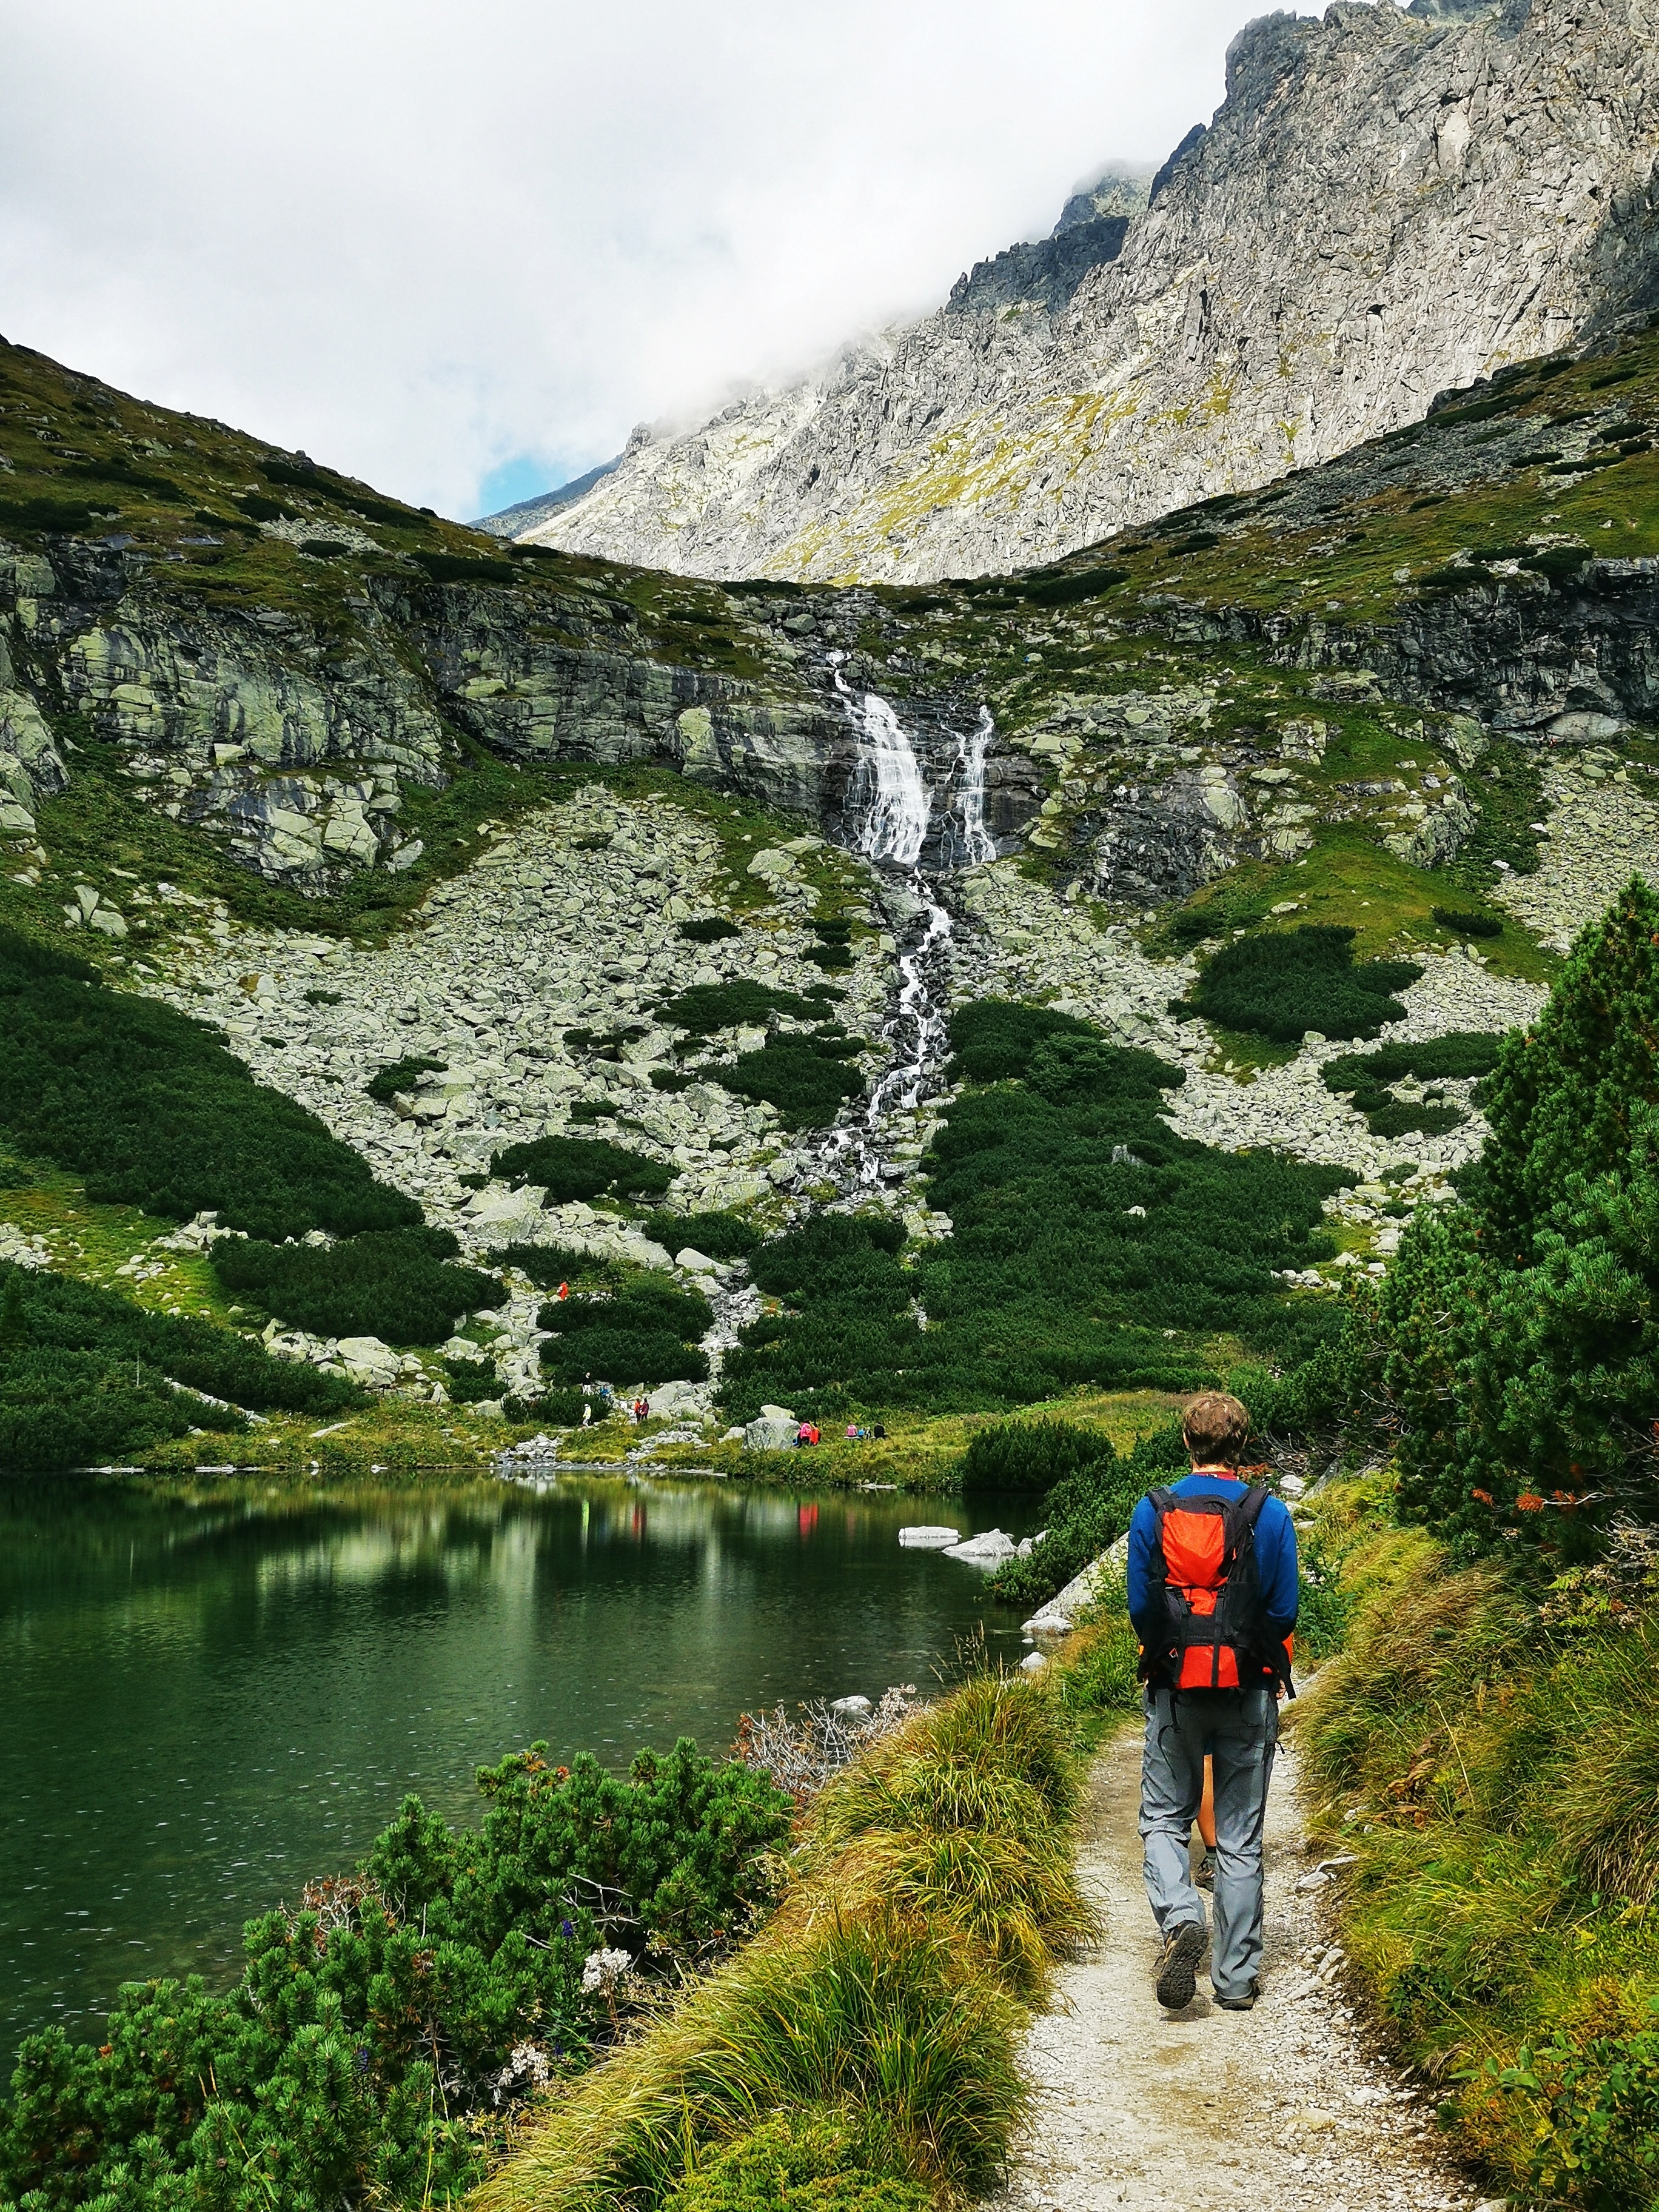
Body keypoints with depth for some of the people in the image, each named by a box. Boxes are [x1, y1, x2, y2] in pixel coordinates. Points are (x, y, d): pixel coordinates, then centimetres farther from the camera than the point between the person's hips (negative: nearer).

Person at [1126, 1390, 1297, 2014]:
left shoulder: (1152, 1512, -3)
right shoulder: (1269, 1513, -5)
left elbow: (1139, 1606, -1)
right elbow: (1285, 1610, -2)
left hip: (1174, 1688, 0)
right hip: (1249, 1690, 0)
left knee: (1164, 1817, 14)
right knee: (1240, 1838, 9)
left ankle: (1179, 1916, -13)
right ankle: (1237, 1979, 13)